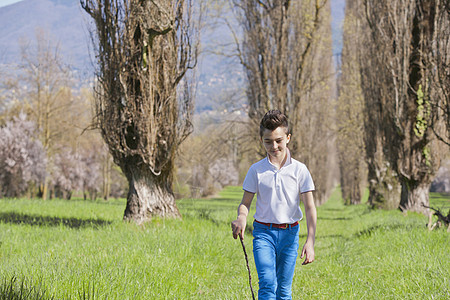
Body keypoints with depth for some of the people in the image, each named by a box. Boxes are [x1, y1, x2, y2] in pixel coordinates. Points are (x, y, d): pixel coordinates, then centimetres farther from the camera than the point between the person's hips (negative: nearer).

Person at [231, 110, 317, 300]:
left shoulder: (299, 170, -1)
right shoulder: (256, 170, 1)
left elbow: (309, 207, -3)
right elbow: (246, 202, 7)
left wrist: (310, 241, -14)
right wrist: (241, 218, -18)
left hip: (289, 234, 1)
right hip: (263, 232, -1)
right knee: (267, 284, -17)